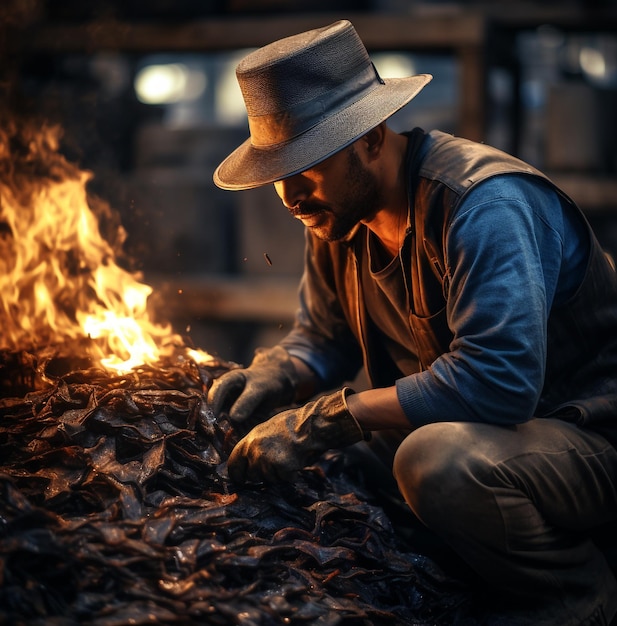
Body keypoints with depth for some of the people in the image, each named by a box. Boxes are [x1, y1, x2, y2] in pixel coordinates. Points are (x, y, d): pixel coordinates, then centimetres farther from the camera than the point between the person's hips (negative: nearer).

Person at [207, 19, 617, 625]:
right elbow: (323, 338, 14)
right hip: (461, 426, 8)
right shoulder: (336, 214, 1)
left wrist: (325, 419, -33)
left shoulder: (483, 204, -26)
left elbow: (497, 379, -35)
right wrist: (270, 380, -10)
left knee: (436, 459, -36)